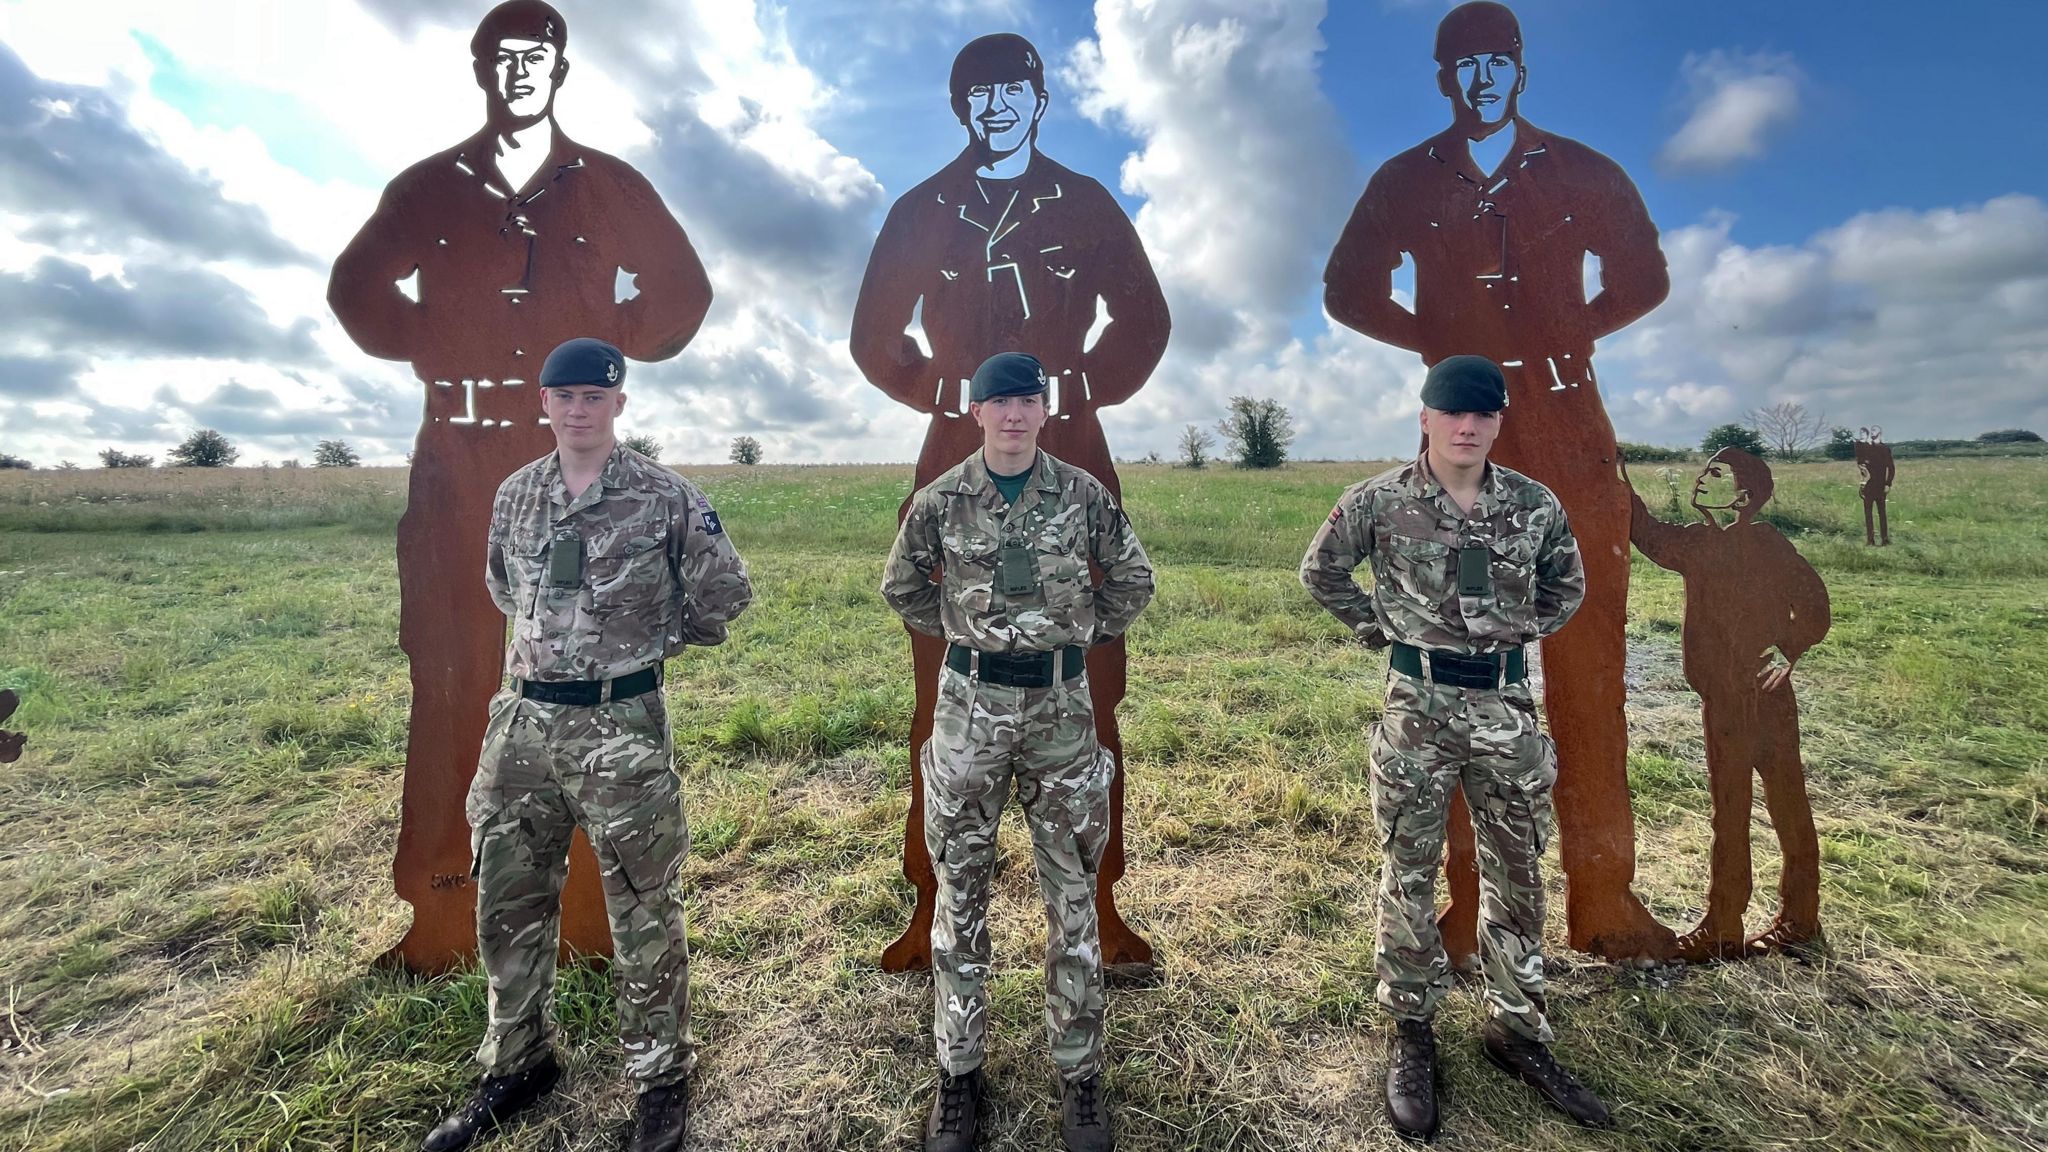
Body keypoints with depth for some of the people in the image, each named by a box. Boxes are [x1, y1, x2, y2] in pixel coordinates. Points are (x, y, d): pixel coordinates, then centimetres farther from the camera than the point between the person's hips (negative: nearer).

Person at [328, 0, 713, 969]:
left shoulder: (613, 188, 12)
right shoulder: (429, 188, 15)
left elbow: (684, 291, 17)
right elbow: (357, 287, 24)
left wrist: (617, 344, 3)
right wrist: (425, 346, 7)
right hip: (458, 464, 2)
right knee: (452, 680, 2)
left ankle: (592, 908, 9)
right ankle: (439, 917, 13)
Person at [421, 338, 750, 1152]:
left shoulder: (666, 498, -9)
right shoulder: (513, 495, 8)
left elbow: (726, 592, -2)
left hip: (622, 726, -5)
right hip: (522, 721, 6)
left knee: (642, 912, 6)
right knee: (508, 902, 18)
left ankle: (660, 1077, 26)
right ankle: (518, 1063, 40)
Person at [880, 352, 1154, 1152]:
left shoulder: (1082, 494, 0)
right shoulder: (942, 500, 0)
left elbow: (1133, 579, 10)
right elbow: (901, 587, 12)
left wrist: (1086, 633, 5)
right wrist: (957, 632, 6)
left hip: (1061, 703, 1)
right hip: (972, 702, 0)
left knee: (1073, 891, 9)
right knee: (960, 889, 10)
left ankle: (1081, 1073, 29)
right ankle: (958, 1070, 29)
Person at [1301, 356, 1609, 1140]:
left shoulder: (1537, 506, 1)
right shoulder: (1379, 502, -8)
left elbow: (1568, 583, 18)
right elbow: (1320, 570, 4)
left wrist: (1522, 630, 6)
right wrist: (1377, 627, -1)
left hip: (1508, 704, 4)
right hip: (1419, 704, -3)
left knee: (1518, 876, 14)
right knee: (1409, 876, 7)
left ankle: (1517, 1030, 34)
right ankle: (1411, 1033, 26)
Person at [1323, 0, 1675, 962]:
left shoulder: (1581, 175, 15)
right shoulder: (1407, 184, 12)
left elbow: (1643, 277, 21)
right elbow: (1348, 289, 14)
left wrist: (1567, 334, 5)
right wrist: (1439, 340, 4)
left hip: (1568, 432, 2)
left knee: (1588, 662, -1)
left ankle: (1602, 897, 11)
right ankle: (1451, 903, 7)